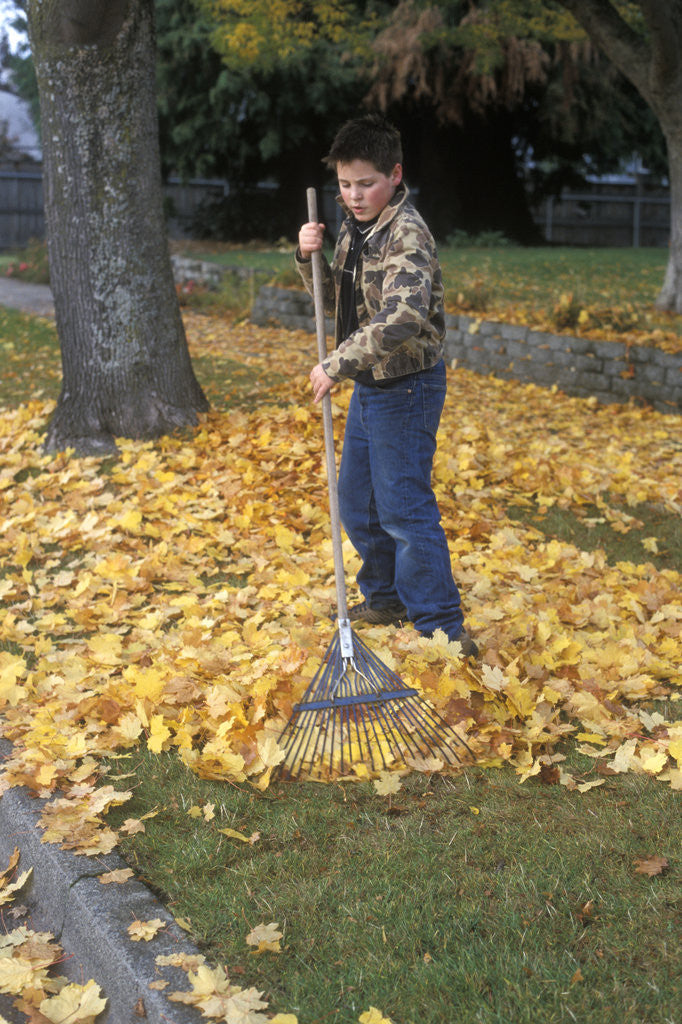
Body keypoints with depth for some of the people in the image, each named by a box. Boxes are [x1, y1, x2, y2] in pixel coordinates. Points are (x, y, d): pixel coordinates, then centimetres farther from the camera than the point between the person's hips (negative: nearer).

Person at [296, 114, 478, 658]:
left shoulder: (407, 232, -20)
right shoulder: (355, 229, 9)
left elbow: (404, 316, -35)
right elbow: (336, 302, 18)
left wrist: (338, 363, -32)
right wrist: (311, 259, -2)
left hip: (406, 388, -9)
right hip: (370, 386, 9)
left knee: (403, 508, -7)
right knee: (357, 502, 18)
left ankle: (443, 628, 2)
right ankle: (385, 598, 36)